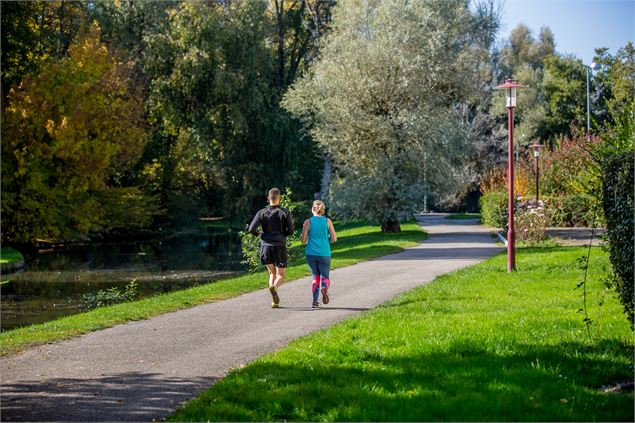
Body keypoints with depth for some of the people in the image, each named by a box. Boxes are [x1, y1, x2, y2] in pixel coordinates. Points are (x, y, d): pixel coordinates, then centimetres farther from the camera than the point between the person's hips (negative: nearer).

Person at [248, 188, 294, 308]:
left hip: (265, 246, 2)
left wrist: (258, 234, 14)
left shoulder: (262, 213, 1)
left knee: (272, 273, 18)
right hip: (280, 247, -2)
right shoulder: (285, 213, -3)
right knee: (280, 276, 3)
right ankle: (274, 287, -33)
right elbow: (290, 230, -5)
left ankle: (275, 301, 3)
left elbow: (251, 229, -6)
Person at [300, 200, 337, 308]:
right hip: (324, 254, 0)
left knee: (315, 277, 15)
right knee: (325, 277, 10)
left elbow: (303, 241, 0)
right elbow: (334, 239, 0)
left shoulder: (308, 222, -1)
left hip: (311, 253, 0)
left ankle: (315, 301, -1)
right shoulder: (327, 221, 2)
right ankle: (325, 288, -26)